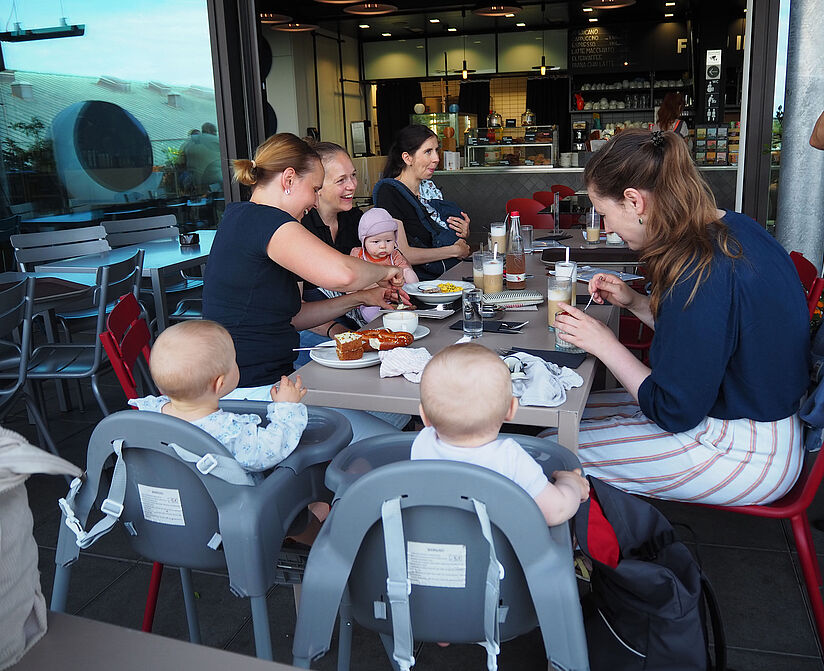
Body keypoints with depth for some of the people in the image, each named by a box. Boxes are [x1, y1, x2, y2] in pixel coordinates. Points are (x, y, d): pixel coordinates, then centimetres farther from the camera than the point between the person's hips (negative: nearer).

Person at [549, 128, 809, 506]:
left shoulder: (702, 273, -30)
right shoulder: (733, 227, 1)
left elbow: (674, 413, -22)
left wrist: (604, 345, -13)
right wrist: (634, 302, 6)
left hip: (747, 458, -10)